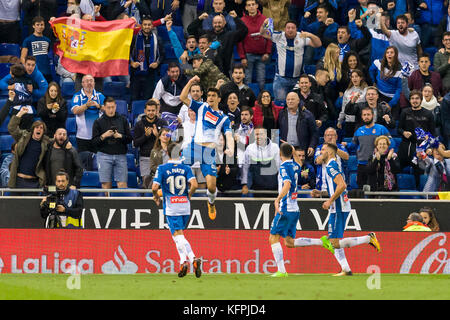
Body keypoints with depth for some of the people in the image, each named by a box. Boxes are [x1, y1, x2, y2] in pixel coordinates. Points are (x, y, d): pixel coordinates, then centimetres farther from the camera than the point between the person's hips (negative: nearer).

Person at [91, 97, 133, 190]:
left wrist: (120, 136, -10)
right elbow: (94, 142, 2)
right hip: (104, 155, -1)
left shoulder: (122, 120, 11)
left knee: (122, 184, -6)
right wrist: (103, 136, -14)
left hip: (120, 155, 1)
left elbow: (130, 139, 8)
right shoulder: (98, 122, 7)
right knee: (106, 185, -5)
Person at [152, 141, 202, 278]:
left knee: (178, 236, -8)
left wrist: (156, 196, 10)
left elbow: (154, 187, -11)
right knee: (179, 235, 18)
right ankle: (183, 261, 6)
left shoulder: (162, 168, -4)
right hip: (185, 206, 4)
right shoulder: (186, 168, 2)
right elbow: (194, 185, -10)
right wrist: (189, 195, 8)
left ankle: (192, 258, -26)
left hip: (171, 207, -4)